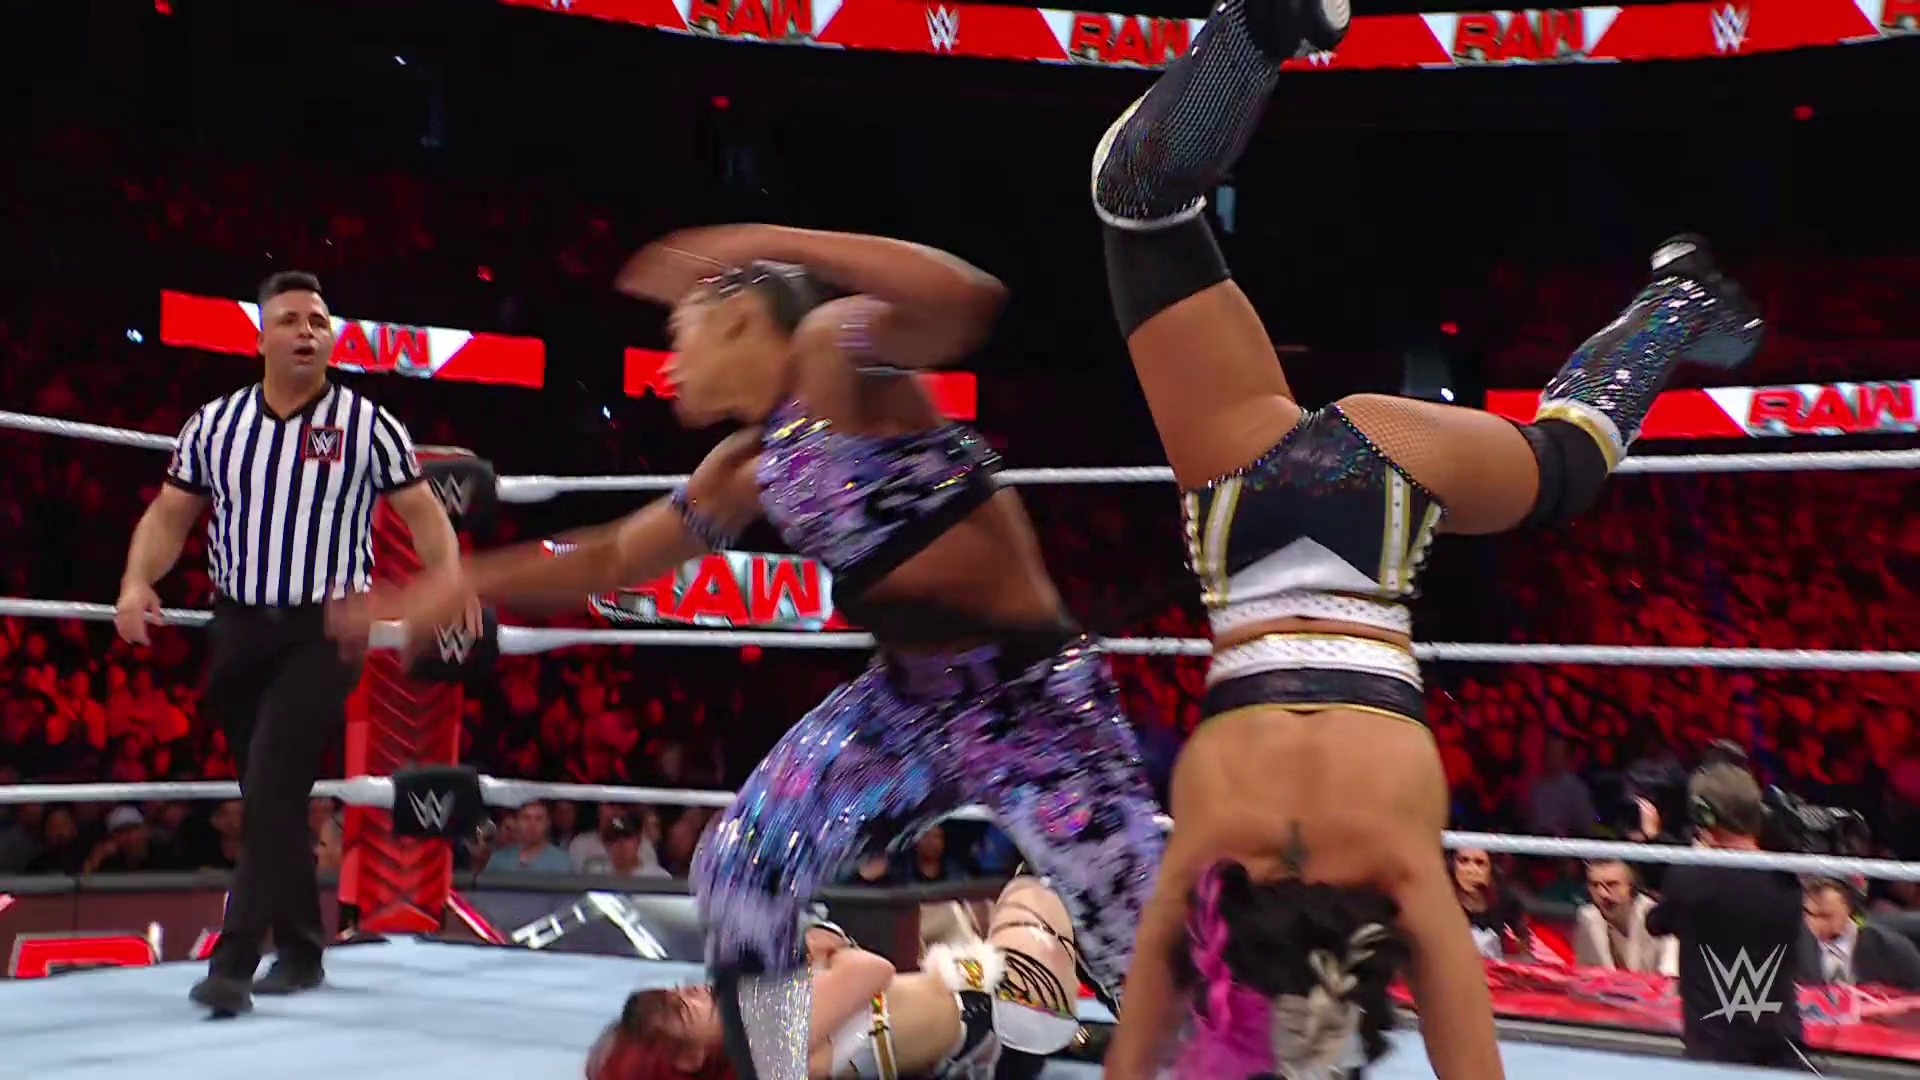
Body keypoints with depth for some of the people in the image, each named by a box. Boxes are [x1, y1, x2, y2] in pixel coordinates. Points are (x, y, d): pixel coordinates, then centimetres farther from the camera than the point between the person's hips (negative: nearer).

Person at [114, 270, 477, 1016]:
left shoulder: (368, 425, -3)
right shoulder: (213, 424, 6)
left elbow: (424, 515, 2)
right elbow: (169, 515, 11)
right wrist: (137, 583, -7)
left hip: (325, 632, -4)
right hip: (238, 630, 4)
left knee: (272, 790, -16)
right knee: (268, 797, 12)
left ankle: (234, 961, -14)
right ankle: (301, 951, 25)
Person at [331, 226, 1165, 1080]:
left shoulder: (835, 350, -13)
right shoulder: (746, 471, 8)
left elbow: (964, 301, -34)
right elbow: (613, 558, 20)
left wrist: (767, 241, -33)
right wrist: (467, 583, 20)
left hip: (1036, 699, -7)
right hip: (907, 699, 8)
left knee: (1144, 953, -7)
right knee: (740, 873, 5)